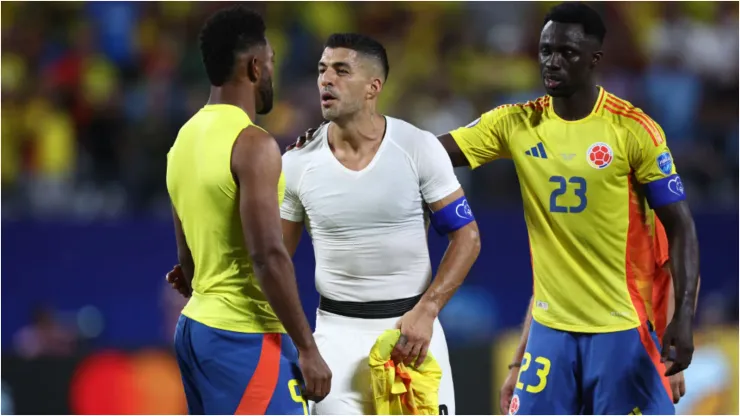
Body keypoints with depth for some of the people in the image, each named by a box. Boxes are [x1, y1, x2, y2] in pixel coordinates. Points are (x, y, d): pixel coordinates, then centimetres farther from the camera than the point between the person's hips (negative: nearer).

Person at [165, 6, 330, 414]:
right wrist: (307, 348, -17)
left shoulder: (186, 139, 12)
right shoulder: (253, 144, -15)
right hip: (245, 336, -9)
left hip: (196, 326, 9)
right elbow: (268, 257, -21)